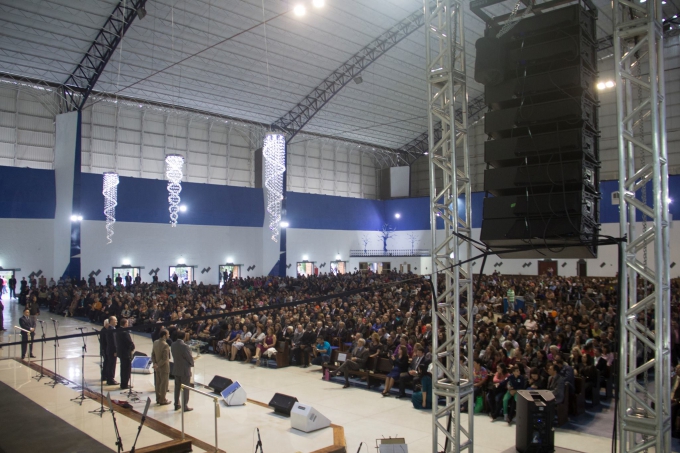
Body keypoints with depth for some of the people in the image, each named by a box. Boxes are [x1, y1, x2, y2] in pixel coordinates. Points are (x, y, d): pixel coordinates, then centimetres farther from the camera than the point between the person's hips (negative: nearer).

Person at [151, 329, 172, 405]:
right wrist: (158, 365, -16)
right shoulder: (165, 345, -24)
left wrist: (155, 363, 0)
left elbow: (153, 354, 6)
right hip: (164, 367, -8)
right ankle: (163, 400, 13)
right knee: (164, 384, 5)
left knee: (158, 383, 17)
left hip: (157, 367, 8)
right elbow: (165, 359, -25)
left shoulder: (155, 342, 1)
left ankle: (158, 399, 27)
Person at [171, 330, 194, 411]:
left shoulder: (173, 345, -4)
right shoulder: (184, 346, -25)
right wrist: (192, 363, 4)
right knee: (186, 389, 5)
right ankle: (185, 406, 11)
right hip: (185, 371, -7)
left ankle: (176, 405, 26)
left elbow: (174, 356, 6)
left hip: (176, 370, 7)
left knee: (177, 388, 17)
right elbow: (190, 358, -15)